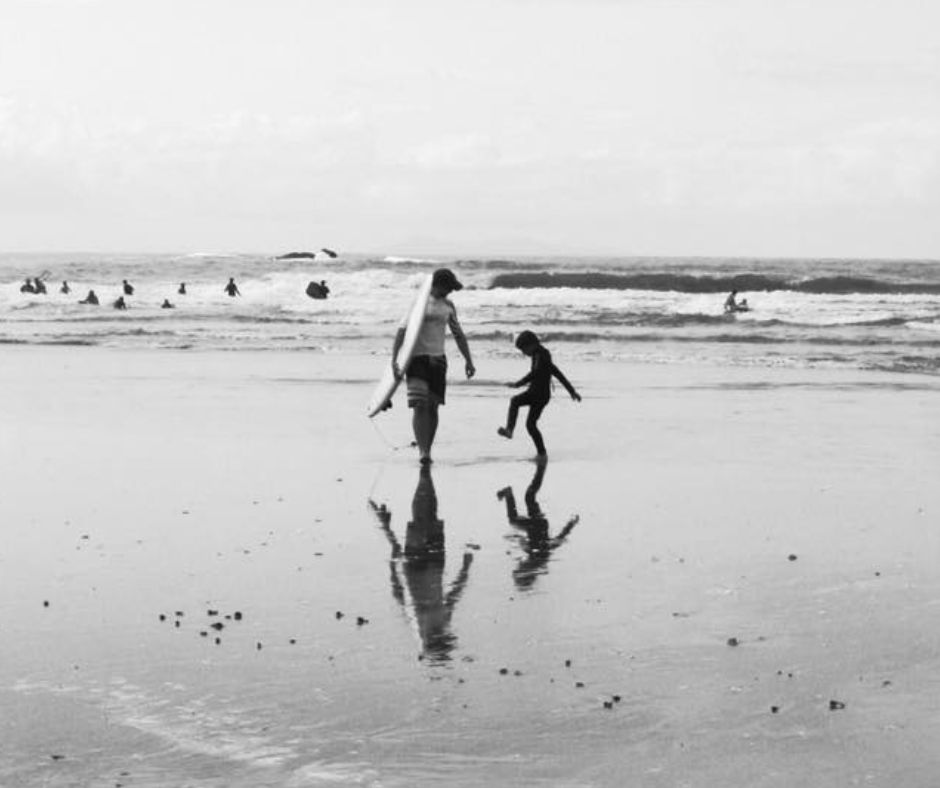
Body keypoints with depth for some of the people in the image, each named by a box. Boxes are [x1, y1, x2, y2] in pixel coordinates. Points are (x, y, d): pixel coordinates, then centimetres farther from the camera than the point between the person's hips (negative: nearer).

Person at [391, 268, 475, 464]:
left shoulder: (448, 306, 13)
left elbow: (458, 335, 22)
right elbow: (401, 332, -10)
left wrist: (468, 360, 18)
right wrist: (394, 360, -19)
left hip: (437, 360, 5)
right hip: (417, 358, -5)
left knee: (432, 407, 3)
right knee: (419, 405, -14)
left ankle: (428, 450, 11)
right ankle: (422, 450, -17)